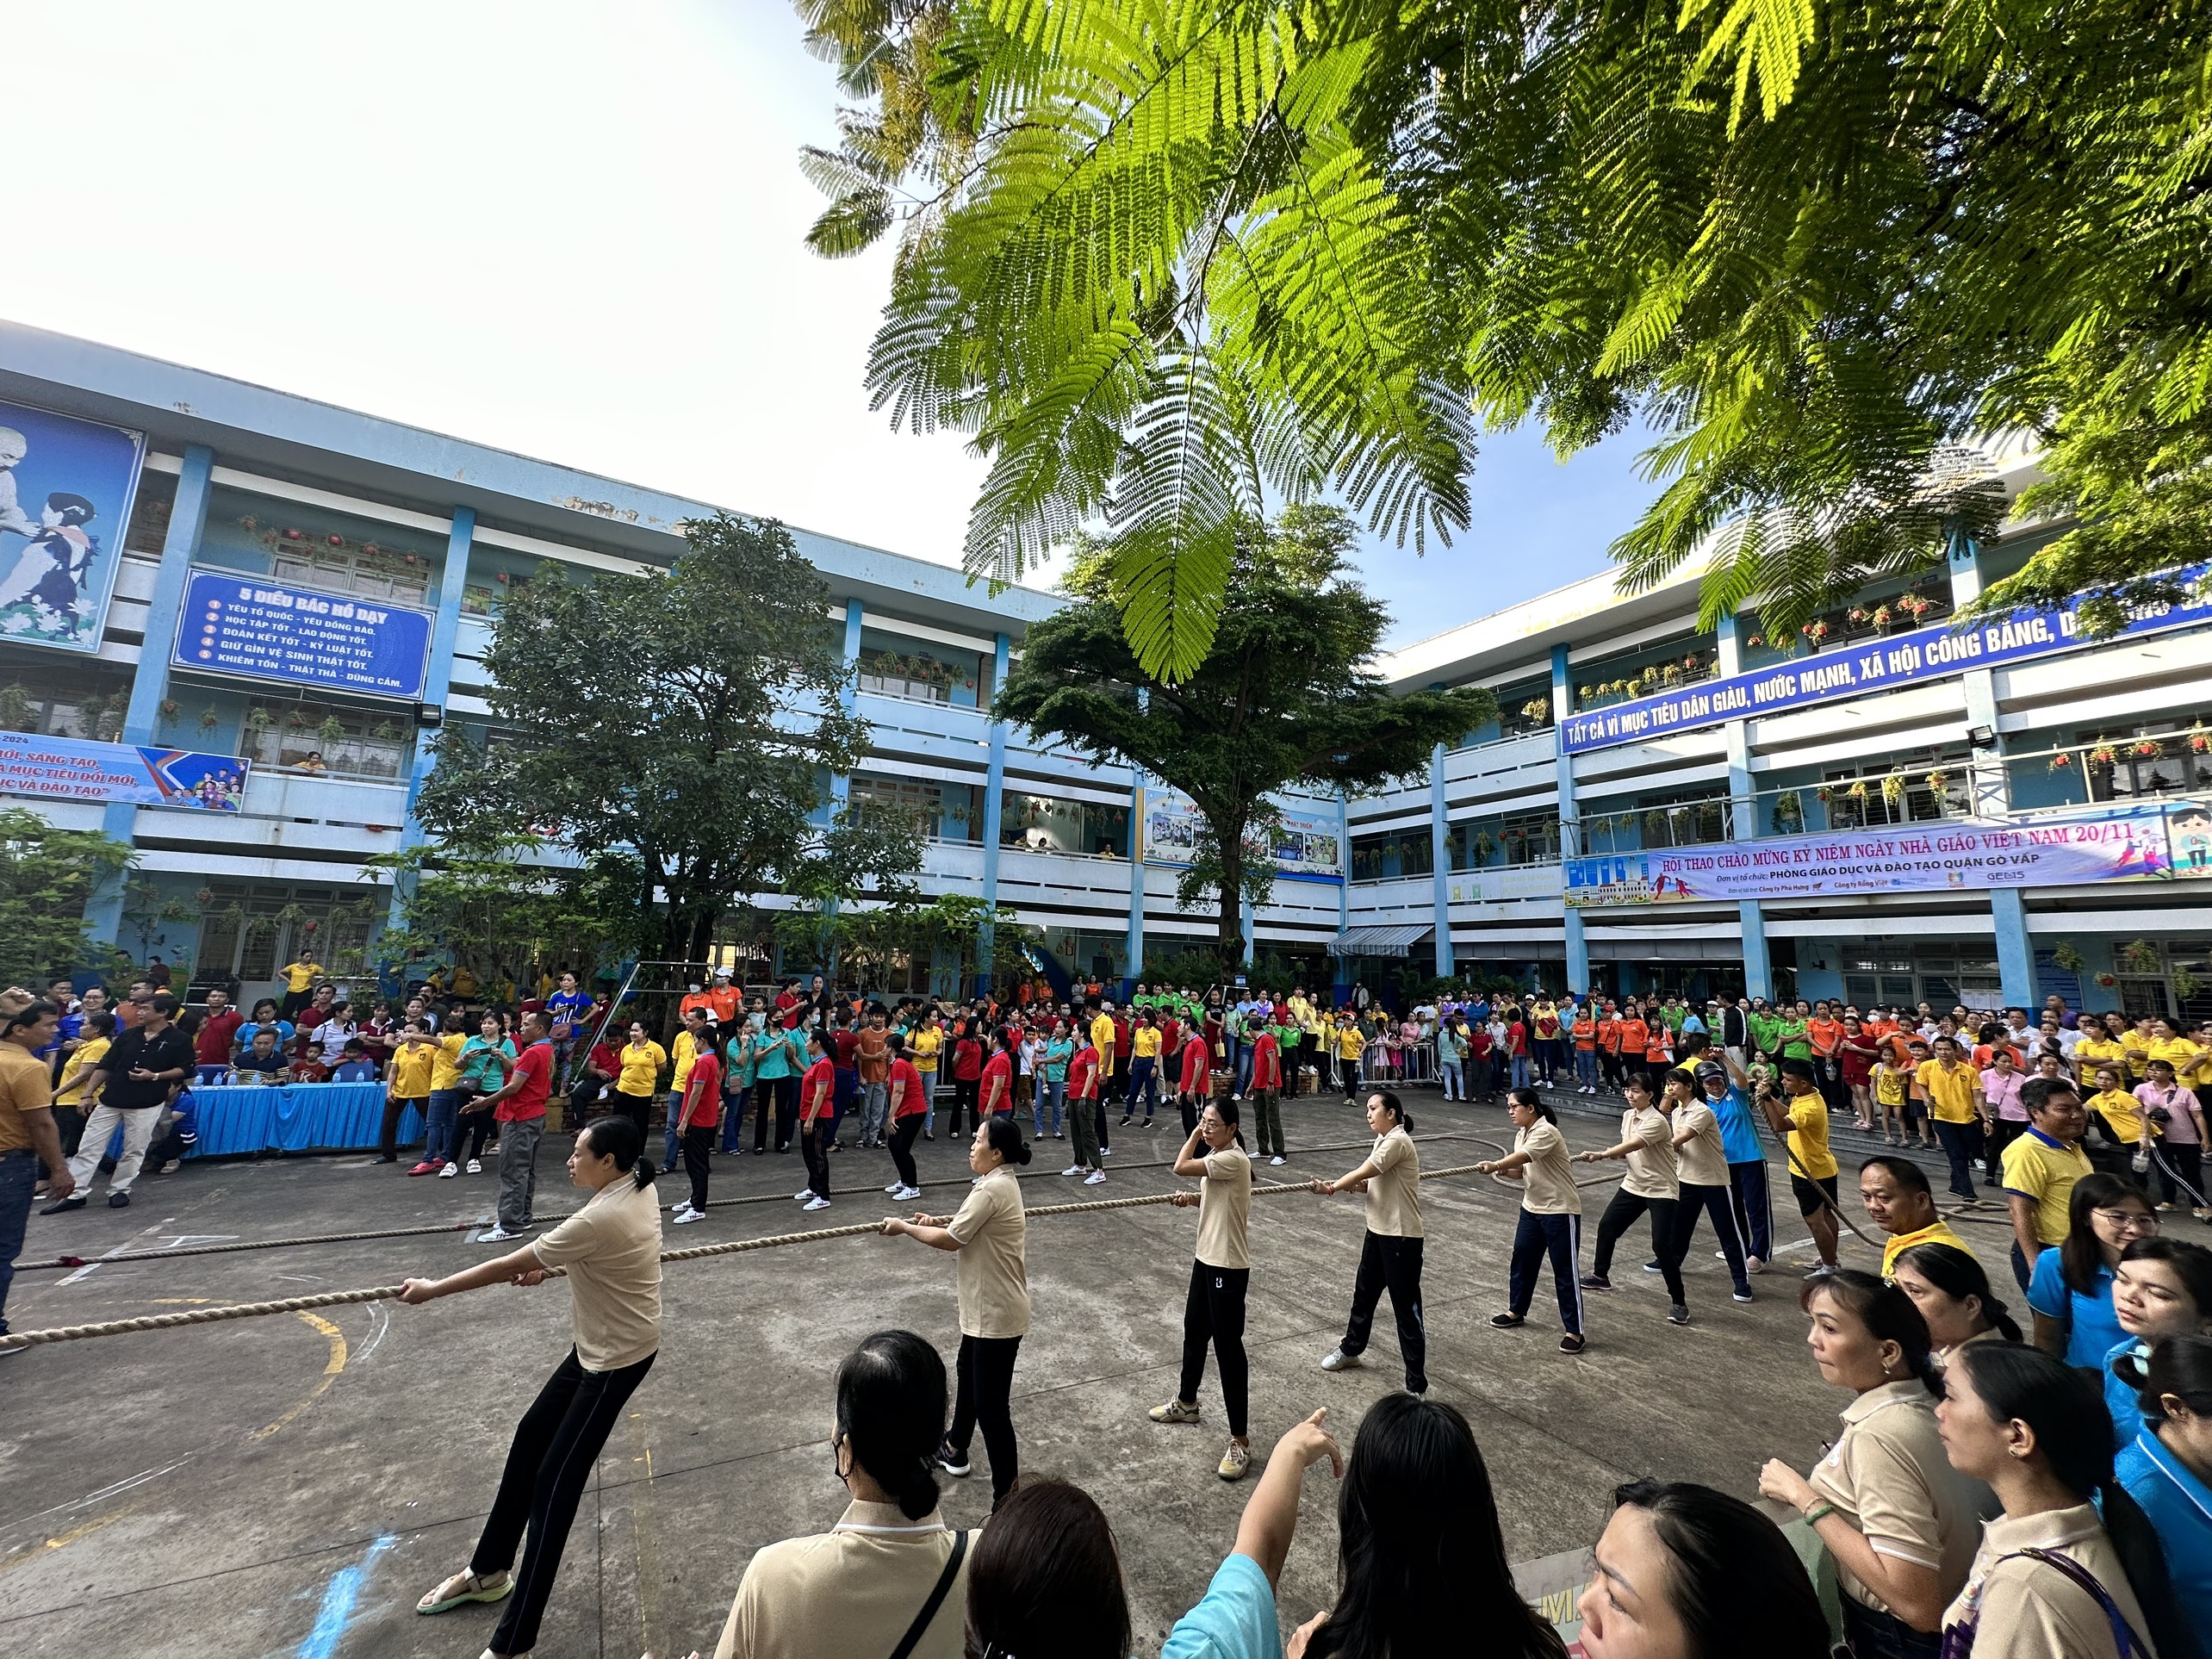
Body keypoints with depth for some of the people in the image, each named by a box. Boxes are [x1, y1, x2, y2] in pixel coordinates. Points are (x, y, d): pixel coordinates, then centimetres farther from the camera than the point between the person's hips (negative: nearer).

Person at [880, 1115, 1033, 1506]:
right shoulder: (1001, 1181, 4)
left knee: (991, 1406, -3)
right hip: (986, 1306, 11)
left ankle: (1007, 1498, 9)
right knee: (968, 1372, 29)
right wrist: (942, 1221, 1)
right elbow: (973, 1225, 15)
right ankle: (955, 1449, 52)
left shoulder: (992, 1189, -27)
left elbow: (950, 1241, -22)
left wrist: (903, 1226, -10)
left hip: (997, 1313, -11)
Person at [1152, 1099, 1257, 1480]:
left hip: (1229, 1267, -10)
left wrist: (1195, 1136, -16)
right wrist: (1192, 1198, -2)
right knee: (1194, 1333, 25)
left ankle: (1240, 1441, 12)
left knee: (1228, 1347, -1)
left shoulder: (1233, 1159, -24)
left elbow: (1181, 1167, -29)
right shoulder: (1216, 1156, 5)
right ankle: (1186, 1403, 47)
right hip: (1206, 1259, 10)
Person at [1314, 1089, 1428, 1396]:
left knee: (1406, 1308, -1)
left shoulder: (1398, 1141, -20)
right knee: (1364, 1293, 24)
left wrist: (1332, 1187, -9)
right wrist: (1349, 1185, -12)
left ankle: (1416, 1385, 9)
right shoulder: (1384, 1140, 10)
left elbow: (1363, 1173, -21)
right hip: (1377, 1231, 10)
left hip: (1401, 1237, -10)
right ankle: (1350, 1349, 44)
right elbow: (1370, 1182, 8)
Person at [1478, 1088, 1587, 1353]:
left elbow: (1523, 1157, -38)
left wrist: (1495, 1165, -51)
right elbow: (1523, 1169, 7)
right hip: (1532, 1208, 9)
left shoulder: (1546, 1132, -22)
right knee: (1521, 1259, 16)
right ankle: (1516, 1311, 33)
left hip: (1561, 1211, -9)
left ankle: (1575, 1332, 11)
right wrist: (1504, 1171, -14)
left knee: (1565, 1271, 0)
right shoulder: (1521, 1134, 6)